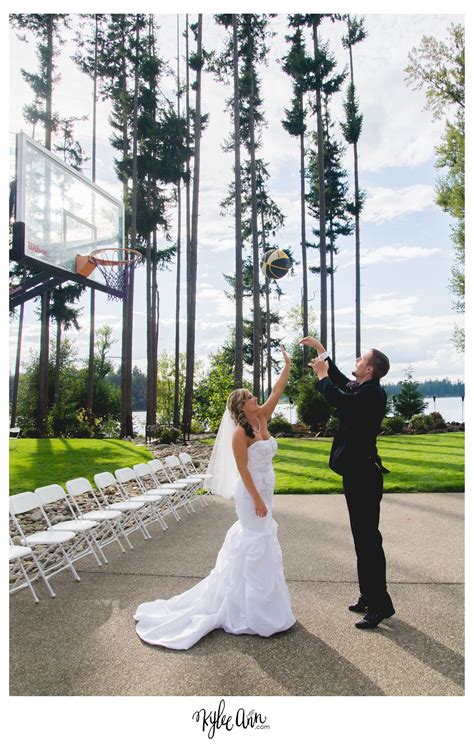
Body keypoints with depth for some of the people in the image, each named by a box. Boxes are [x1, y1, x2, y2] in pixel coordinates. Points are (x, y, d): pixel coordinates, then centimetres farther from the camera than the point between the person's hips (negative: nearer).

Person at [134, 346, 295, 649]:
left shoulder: (261, 420, 3)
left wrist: (288, 365, 1)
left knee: (250, 541, 18)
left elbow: (277, 391, 4)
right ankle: (254, 612, 11)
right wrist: (257, 500, -19)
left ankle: (244, 600, 34)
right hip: (252, 493, -8)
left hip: (264, 491, 8)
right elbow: (243, 470, -19)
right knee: (256, 546, -1)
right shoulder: (240, 433, -18)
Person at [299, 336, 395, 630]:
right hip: (357, 473, 10)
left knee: (368, 538, -3)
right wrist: (322, 350, 26)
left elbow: (341, 399, -28)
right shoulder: (360, 388, 10)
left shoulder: (373, 393, -17)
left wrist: (322, 375, -11)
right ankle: (369, 597, 27)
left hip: (364, 475, -10)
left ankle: (380, 604, 7)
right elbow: (341, 380, 27)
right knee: (364, 538, 16)